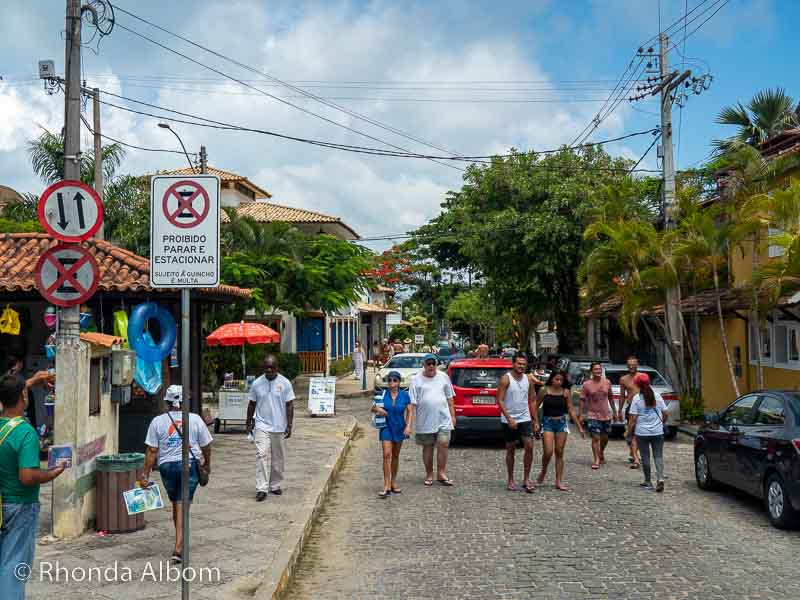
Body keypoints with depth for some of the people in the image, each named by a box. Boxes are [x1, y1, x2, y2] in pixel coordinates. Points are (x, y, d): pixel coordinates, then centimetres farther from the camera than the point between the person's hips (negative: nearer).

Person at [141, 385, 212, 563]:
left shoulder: (157, 421, -3)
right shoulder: (195, 419, -3)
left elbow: (152, 451, -5)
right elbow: (206, 446, 5)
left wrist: (145, 475, 0)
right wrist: (207, 464, 22)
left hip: (167, 466, 1)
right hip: (189, 464, -1)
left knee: (175, 504, 18)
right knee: (182, 506, -1)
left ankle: (181, 542, 32)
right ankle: (179, 548, -10)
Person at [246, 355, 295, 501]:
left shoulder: (285, 383, -3)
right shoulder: (257, 383, 1)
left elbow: (289, 405, -1)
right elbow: (252, 404, 10)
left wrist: (289, 426, -6)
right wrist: (249, 423, 11)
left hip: (279, 427, 0)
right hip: (261, 426, 0)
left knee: (278, 458, 10)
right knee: (261, 455, -13)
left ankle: (275, 485, 24)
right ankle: (261, 488, -14)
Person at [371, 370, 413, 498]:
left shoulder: (404, 395, -4)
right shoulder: (383, 394, -5)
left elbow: (409, 411, 0)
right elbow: (373, 408, 4)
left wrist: (408, 426, -11)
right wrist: (377, 409, -19)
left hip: (399, 428, 2)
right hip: (386, 427, -1)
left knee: (395, 455, 13)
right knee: (387, 455, -12)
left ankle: (393, 482, 25)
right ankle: (386, 485, -13)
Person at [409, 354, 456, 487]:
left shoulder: (443, 377, 7)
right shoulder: (416, 380, -1)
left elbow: (449, 399, 12)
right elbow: (412, 402, -4)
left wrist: (453, 415, 9)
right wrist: (411, 420, -9)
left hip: (443, 419, 1)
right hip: (425, 421, -1)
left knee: (443, 445, -7)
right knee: (427, 447, 9)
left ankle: (441, 473, 5)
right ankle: (429, 475, 21)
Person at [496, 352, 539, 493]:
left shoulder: (529, 380, 6)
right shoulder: (506, 379, -8)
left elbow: (531, 401, 12)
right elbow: (500, 400, -12)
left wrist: (536, 421, 8)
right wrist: (509, 419, -18)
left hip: (525, 419, 3)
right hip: (509, 420, -3)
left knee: (529, 447, -8)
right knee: (510, 449, 5)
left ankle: (526, 479, 2)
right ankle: (511, 481, 16)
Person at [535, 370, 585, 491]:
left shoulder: (565, 392, 3)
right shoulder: (544, 390, -3)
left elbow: (571, 411, 7)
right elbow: (536, 407, 3)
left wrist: (580, 427, 6)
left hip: (561, 423, 3)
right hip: (547, 423, -2)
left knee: (559, 453, 4)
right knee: (548, 452, -11)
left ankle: (559, 482, 10)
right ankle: (543, 472, 19)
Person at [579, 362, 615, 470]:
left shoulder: (607, 382, 1)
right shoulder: (586, 384, -8)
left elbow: (611, 397, 12)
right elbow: (582, 400, -5)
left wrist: (615, 412, 12)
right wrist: (580, 415, -9)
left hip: (606, 415, 4)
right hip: (593, 415, -3)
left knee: (605, 438, 14)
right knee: (595, 438, -10)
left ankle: (601, 453, 40)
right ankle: (596, 460, -3)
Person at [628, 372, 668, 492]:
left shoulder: (637, 398, -9)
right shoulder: (657, 395, 2)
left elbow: (633, 418, -10)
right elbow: (665, 414, 6)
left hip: (642, 433, -2)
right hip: (658, 432, 3)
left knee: (645, 457, 7)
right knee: (658, 456, 6)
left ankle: (648, 482, 13)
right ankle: (660, 479, -12)